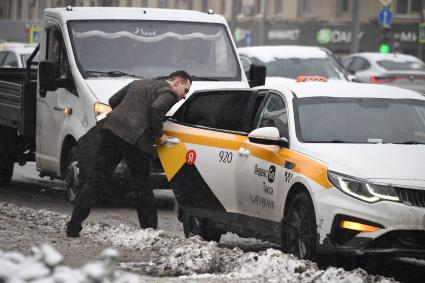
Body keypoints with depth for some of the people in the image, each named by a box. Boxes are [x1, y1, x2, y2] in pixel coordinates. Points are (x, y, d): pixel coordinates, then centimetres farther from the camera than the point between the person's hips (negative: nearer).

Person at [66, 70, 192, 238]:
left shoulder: (139, 83, 27)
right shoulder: (168, 93, 3)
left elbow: (113, 101, 27)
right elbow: (156, 108, -18)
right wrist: (158, 134, -6)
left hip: (111, 129, 6)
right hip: (136, 139, -6)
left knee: (96, 180, 3)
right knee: (141, 186, 8)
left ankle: (74, 227, -1)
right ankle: (150, 229, 14)